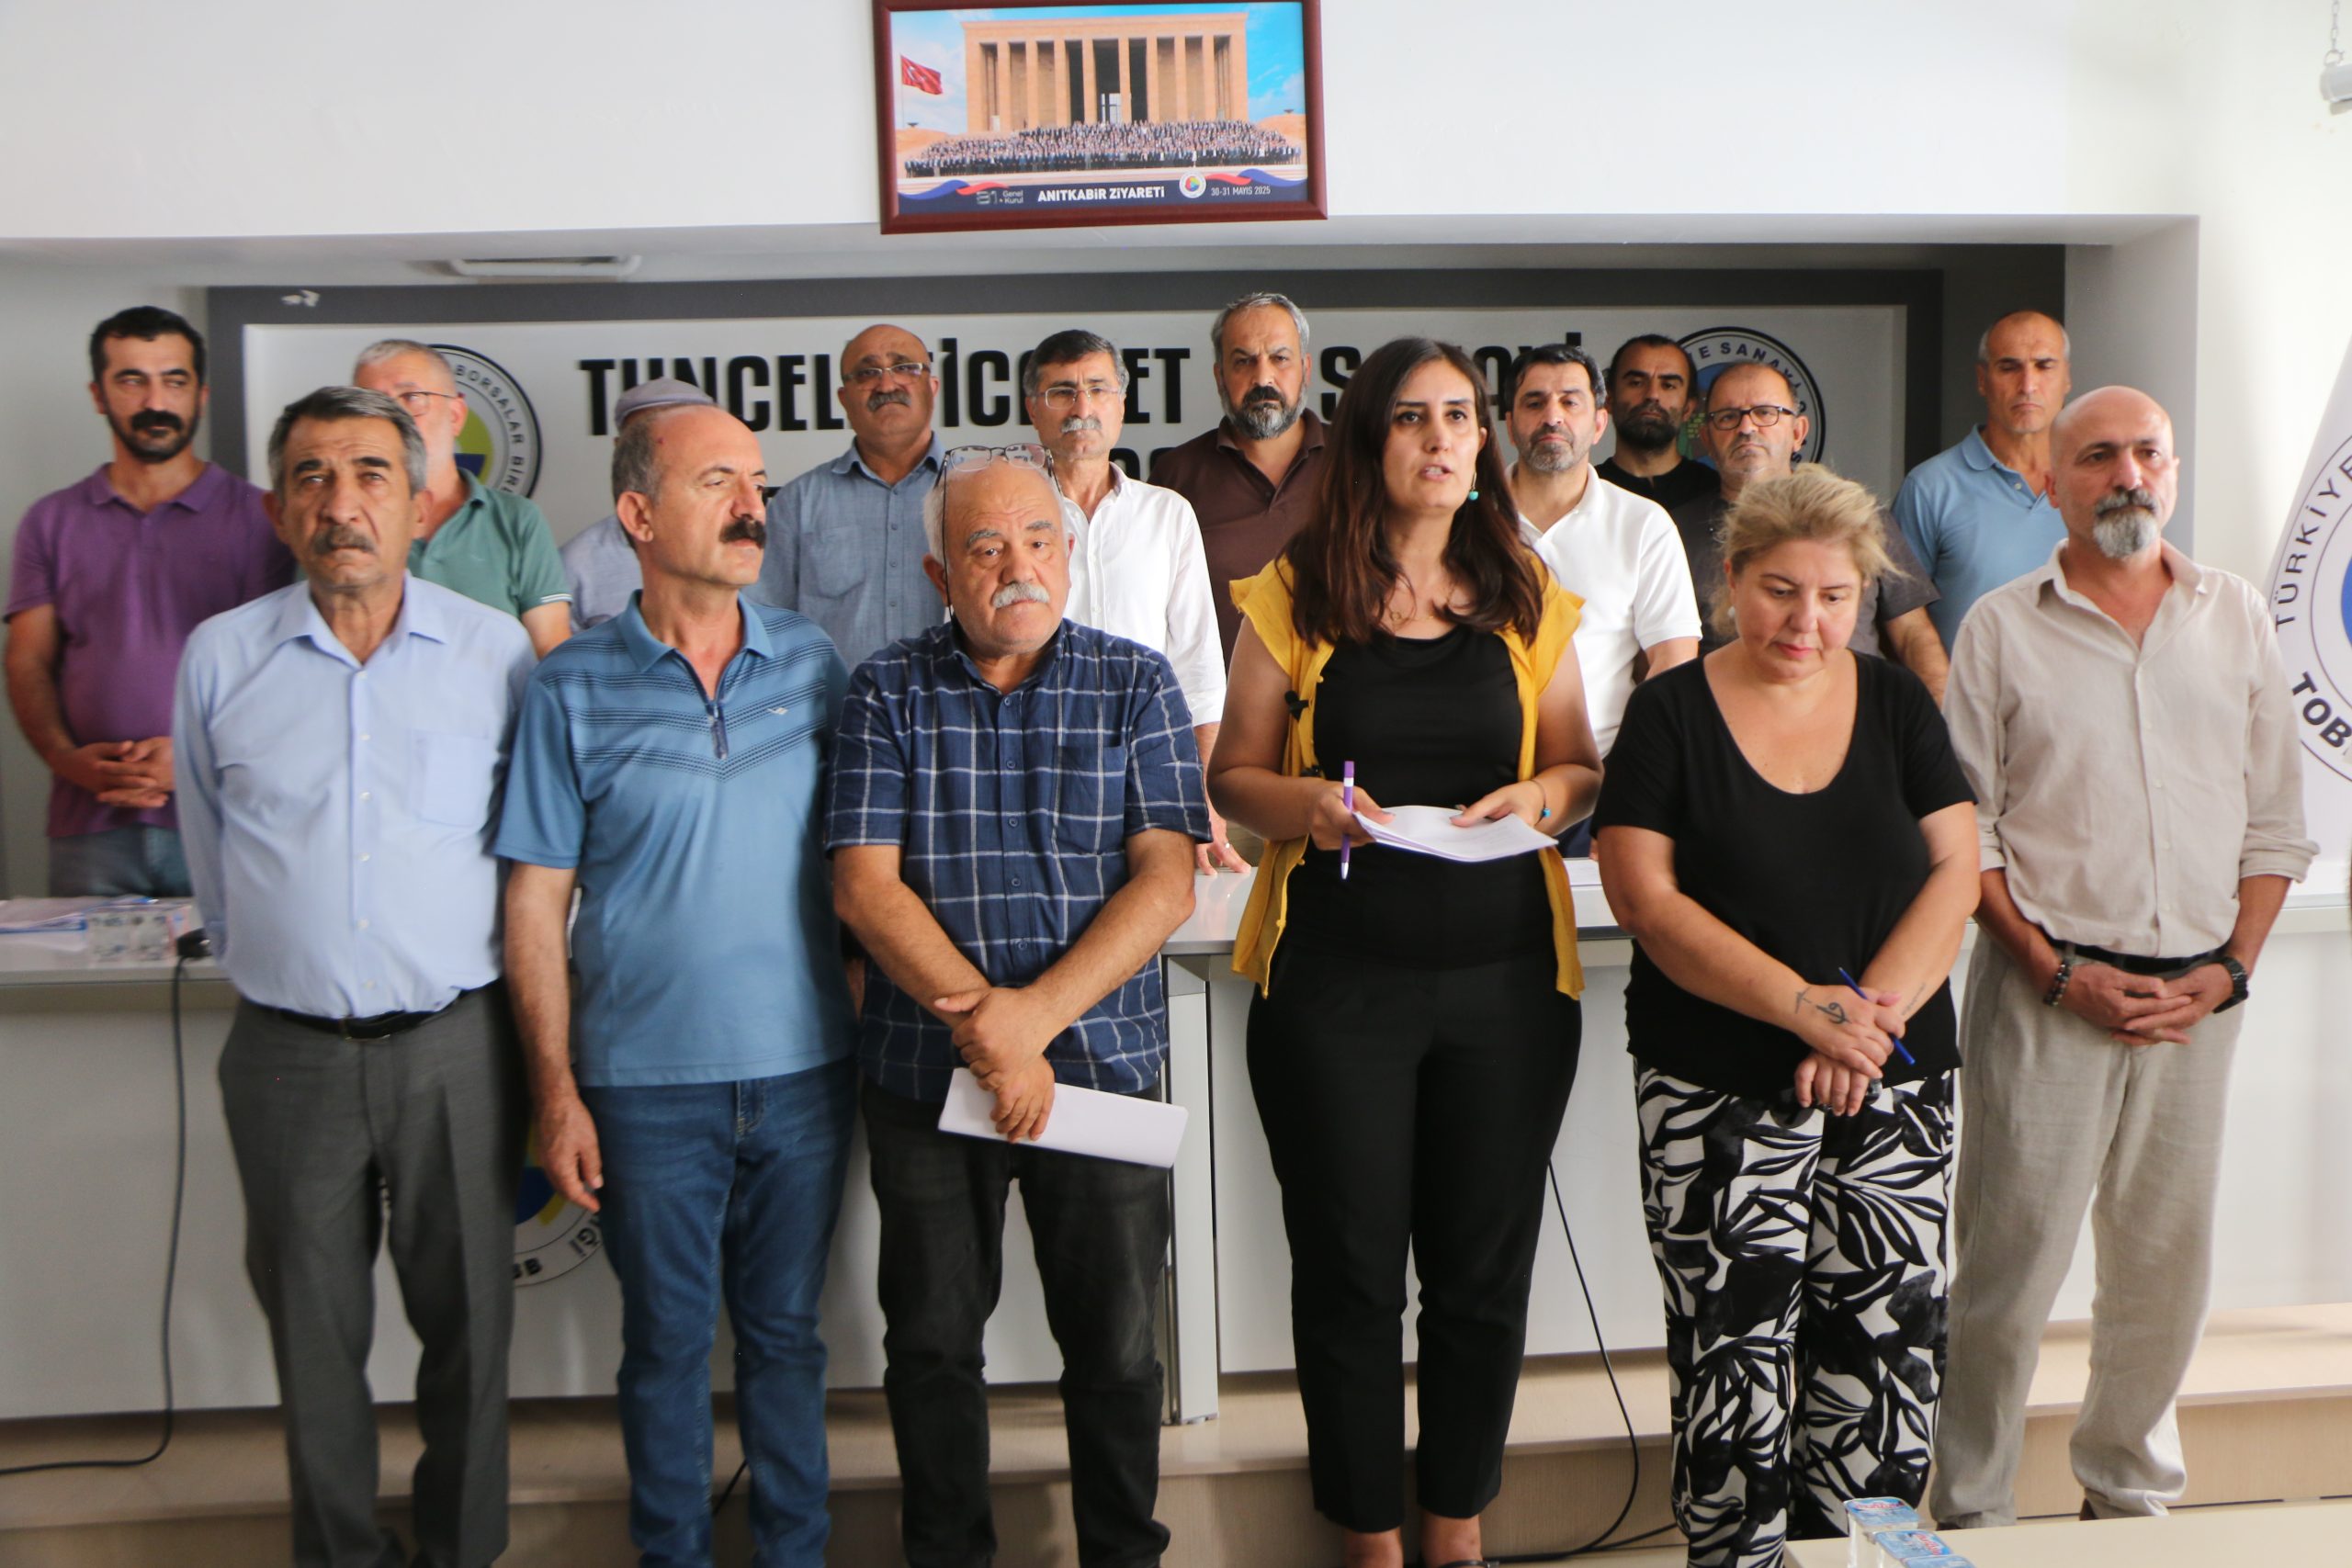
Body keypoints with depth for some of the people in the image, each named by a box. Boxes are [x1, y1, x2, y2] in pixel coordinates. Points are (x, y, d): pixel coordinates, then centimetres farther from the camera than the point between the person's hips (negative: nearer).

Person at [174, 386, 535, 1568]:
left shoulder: (498, 652, -1)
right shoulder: (219, 657, 3)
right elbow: (211, 856, 15)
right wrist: (270, 969, 15)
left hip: (455, 1043, -1)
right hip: (289, 1053, 1)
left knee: (469, 1318, 10)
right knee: (314, 1333, 12)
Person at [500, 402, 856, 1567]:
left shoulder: (811, 661, 3)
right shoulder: (574, 687, -4)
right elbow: (537, 902, -3)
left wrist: (876, 1025, 4)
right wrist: (556, 1094, -6)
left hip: (804, 1072, 2)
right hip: (647, 1080, -2)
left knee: (785, 1334, 15)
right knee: (667, 1342, 12)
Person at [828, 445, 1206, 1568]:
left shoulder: (1135, 684, 1)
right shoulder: (888, 692, 2)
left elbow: (1166, 882, -7)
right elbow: (864, 885, -7)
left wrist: (1036, 1012, -18)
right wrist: (981, 1028, -17)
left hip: (1102, 1058, 0)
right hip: (923, 1069, 1)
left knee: (1115, 1346, 9)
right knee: (931, 1340, 12)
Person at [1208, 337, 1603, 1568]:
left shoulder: (1528, 600, 9)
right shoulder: (1294, 597, 2)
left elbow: (1584, 769, 13)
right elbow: (1232, 775, 5)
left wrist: (1544, 796, -9)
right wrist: (1307, 803, -15)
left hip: (1505, 974, 2)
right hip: (1334, 973, -2)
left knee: (1484, 1270, 10)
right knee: (1351, 1271, 6)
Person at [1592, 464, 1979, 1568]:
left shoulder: (1898, 706, 9)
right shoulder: (1671, 713, -1)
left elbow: (1954, 875, 3)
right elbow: (1643, 898, -9)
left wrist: (1870, 1014, -12)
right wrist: (1804, 1006, -16)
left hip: (1897, 1096, 3)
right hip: (1719, 1100, -3)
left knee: (1888, 1355, 5)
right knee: (1736, 1365, -4)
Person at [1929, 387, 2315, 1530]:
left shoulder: (2236, 617, 10)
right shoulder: (2002, 628, 1)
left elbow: (2275, 821, 11)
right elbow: (1965, 829, -1)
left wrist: (2230, 970, -1)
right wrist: (2056, 969, -9)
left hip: (2196, 996, 3)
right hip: (2049, 991, -3)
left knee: (2165, 1267, 11)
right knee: (2010, 1266, 0)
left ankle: (2130, 1495, 31)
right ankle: (1971, 1515, 14)